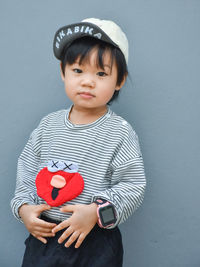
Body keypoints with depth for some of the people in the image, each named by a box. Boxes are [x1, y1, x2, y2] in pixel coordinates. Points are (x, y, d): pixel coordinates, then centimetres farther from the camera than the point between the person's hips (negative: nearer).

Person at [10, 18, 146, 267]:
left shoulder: (120, 132, -11)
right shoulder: (49, 124, 1)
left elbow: (133, 185, -11)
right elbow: (27, 168, 9)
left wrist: (96, 212, -21)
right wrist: (24, 206, -3)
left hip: (95, 240, -3)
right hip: (43, 234, 4)